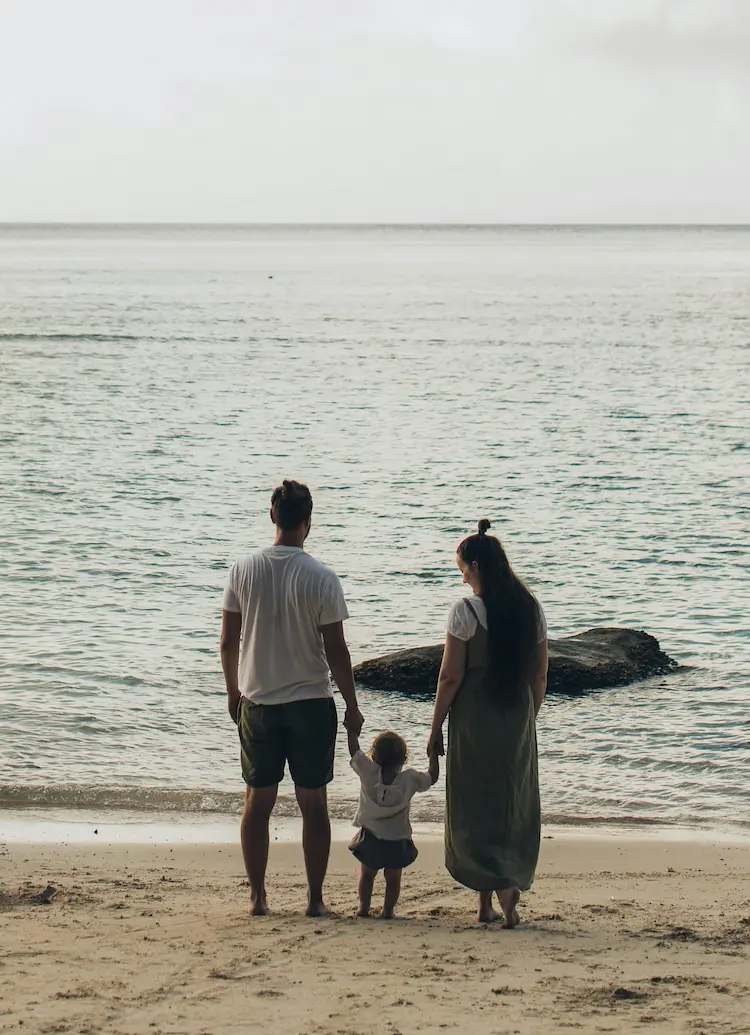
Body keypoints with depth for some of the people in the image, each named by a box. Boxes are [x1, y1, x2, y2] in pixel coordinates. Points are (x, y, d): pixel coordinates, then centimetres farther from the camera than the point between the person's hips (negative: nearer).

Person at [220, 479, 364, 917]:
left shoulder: (244, 570, -3)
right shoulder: (321, 578, -12)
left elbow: (228, 642, 3)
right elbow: (335, 650, -9)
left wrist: (234, 693, 17)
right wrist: (352, 706, 2)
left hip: (257, 702, 3)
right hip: (310, 703, -2)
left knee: (258, 801, 10)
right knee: (313, 803, 6)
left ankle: (258, 897, 13)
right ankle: (315, 899, 8)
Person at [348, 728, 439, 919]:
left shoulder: (369, 773, -11)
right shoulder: (409, 779, -10)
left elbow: (354, 750, -1)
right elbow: (432, 777, 4)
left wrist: (352, 729, 10)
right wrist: (433, 754, 14)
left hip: (370, 837, 0)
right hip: (398, 840, 0)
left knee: (367, 874, 17)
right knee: (393, 878, 12)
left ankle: (364, 907, 16)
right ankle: (388, 910, 8)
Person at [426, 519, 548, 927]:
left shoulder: (466, 611, -12)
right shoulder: (531, 609, 4)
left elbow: (450, 677, -11)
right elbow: (540, 676, 9)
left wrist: (435, 730, -2)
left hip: (474, 717, -5)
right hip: (518, 718, 5)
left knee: (475, 807, 3)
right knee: (515, 806, 13)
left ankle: (499, 884, -14)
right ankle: (511, 881, 15)